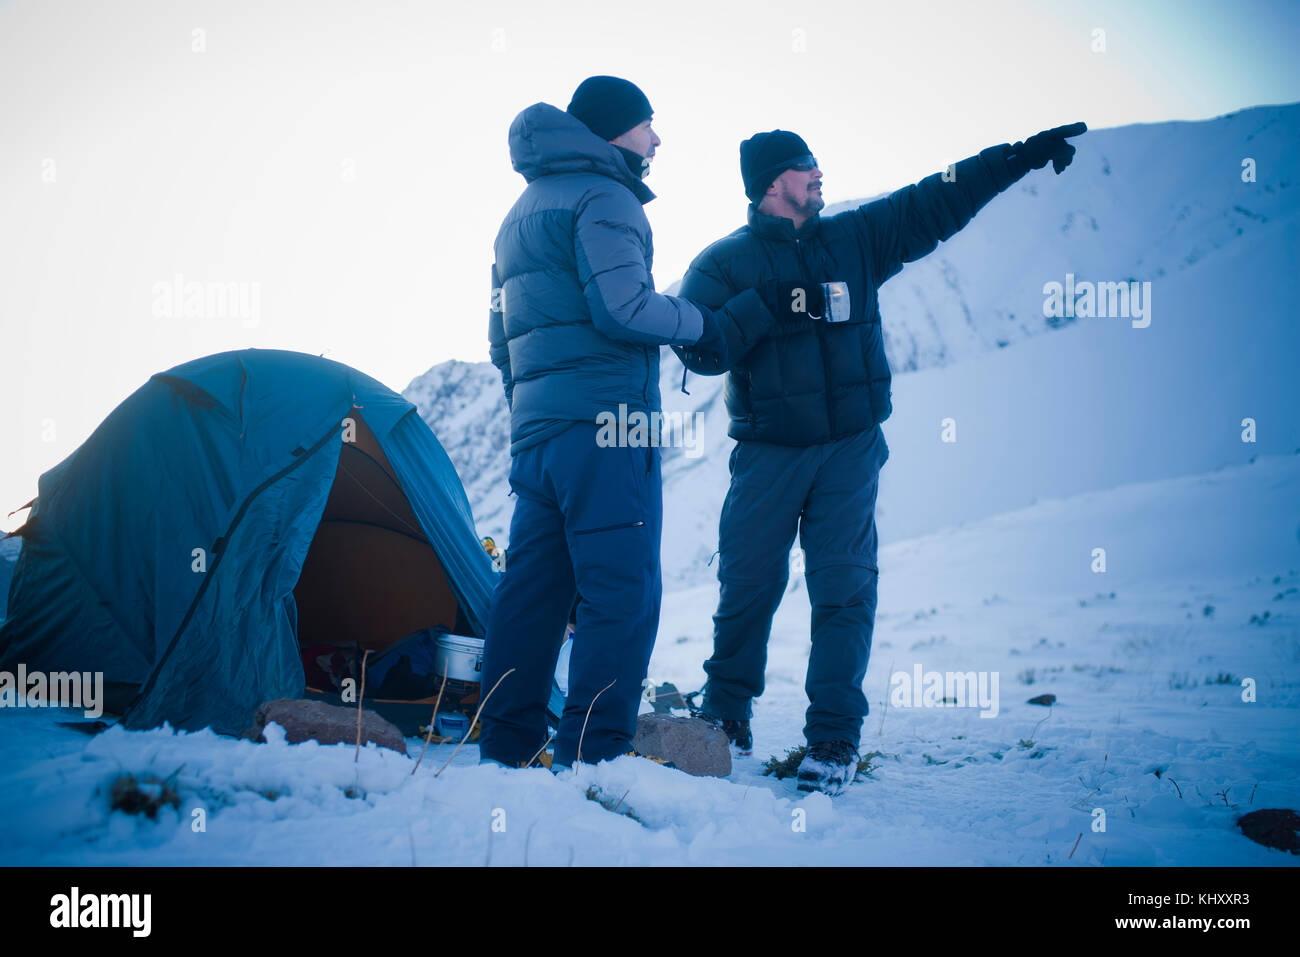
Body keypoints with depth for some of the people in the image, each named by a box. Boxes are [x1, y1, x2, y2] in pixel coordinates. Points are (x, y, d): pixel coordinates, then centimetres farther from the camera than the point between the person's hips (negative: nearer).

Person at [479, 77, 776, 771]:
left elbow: (503, 339, 28)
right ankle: (591, 758, -13)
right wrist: (717, 325, -6)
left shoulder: (522, 212, 26)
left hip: (534, 427, 9)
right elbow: (622, 308, -17)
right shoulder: (603, 197, -4)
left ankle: (505, 752, 10)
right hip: (605, 417, -9)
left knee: (532, 587, 9)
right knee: (621, 590, -9)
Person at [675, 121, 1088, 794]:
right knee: (748, 586, 2)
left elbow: (938, 202, 12)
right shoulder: (725, 262, 1)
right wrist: (771, 311, -22)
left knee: (845, 588, -5)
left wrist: (1025, 155, 9)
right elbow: (699, 347, -11)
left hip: (851, 448, 2)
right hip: (767, 452, -2)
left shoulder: (856, 239, 11)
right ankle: (726, 717, 22)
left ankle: (834, 736, -2)